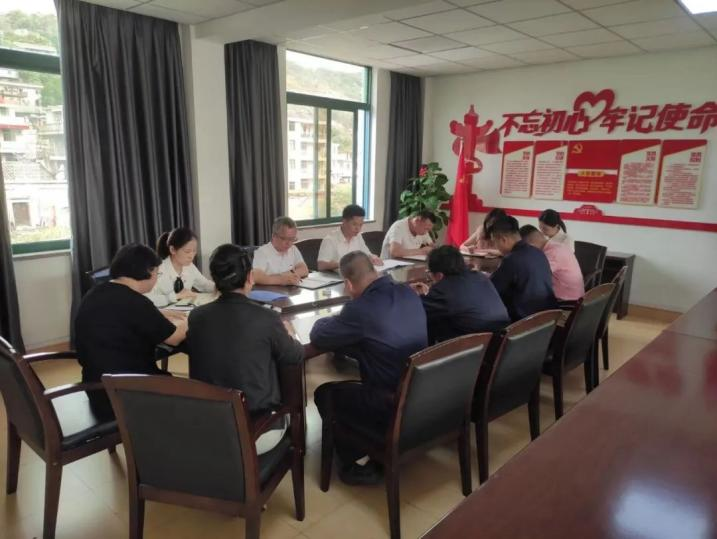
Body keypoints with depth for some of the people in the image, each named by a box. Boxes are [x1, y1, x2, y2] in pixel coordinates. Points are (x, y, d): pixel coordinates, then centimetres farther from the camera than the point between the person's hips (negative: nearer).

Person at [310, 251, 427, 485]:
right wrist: (345, 322, 13)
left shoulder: (360, 308, -22)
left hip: (392, 405, -8)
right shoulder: (408, 294, 0)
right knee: (352, 384, 30)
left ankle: (356, 466, 19)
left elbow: (317, 336, -7)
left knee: (324, 393, 14)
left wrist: (333, 319, 14)